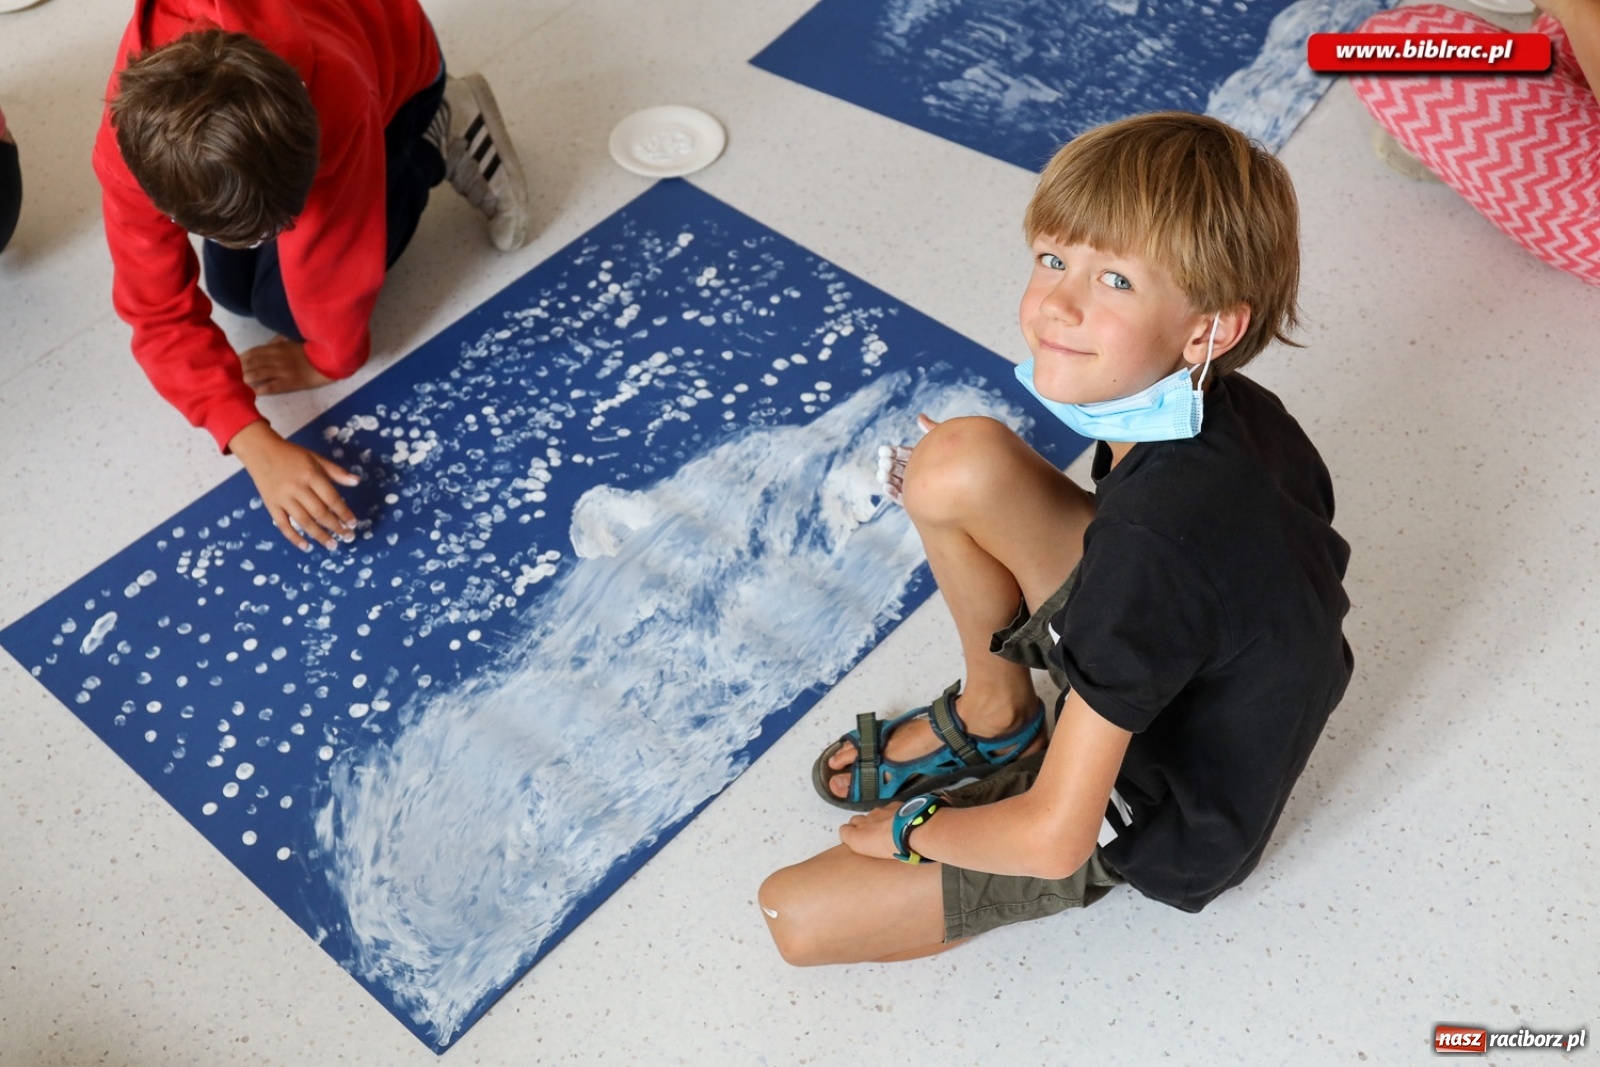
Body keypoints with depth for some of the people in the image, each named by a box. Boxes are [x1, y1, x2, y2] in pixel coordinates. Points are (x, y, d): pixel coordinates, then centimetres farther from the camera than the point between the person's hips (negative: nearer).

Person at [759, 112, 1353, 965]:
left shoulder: (1157, 535, -40)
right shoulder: (1231, 408, -15)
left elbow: (1055, 838, -32)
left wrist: (909, 828, -12)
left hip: (1160, 829, -7)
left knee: (794, 915, -8)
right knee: (959, 461, -13)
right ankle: (994, 711, 9)